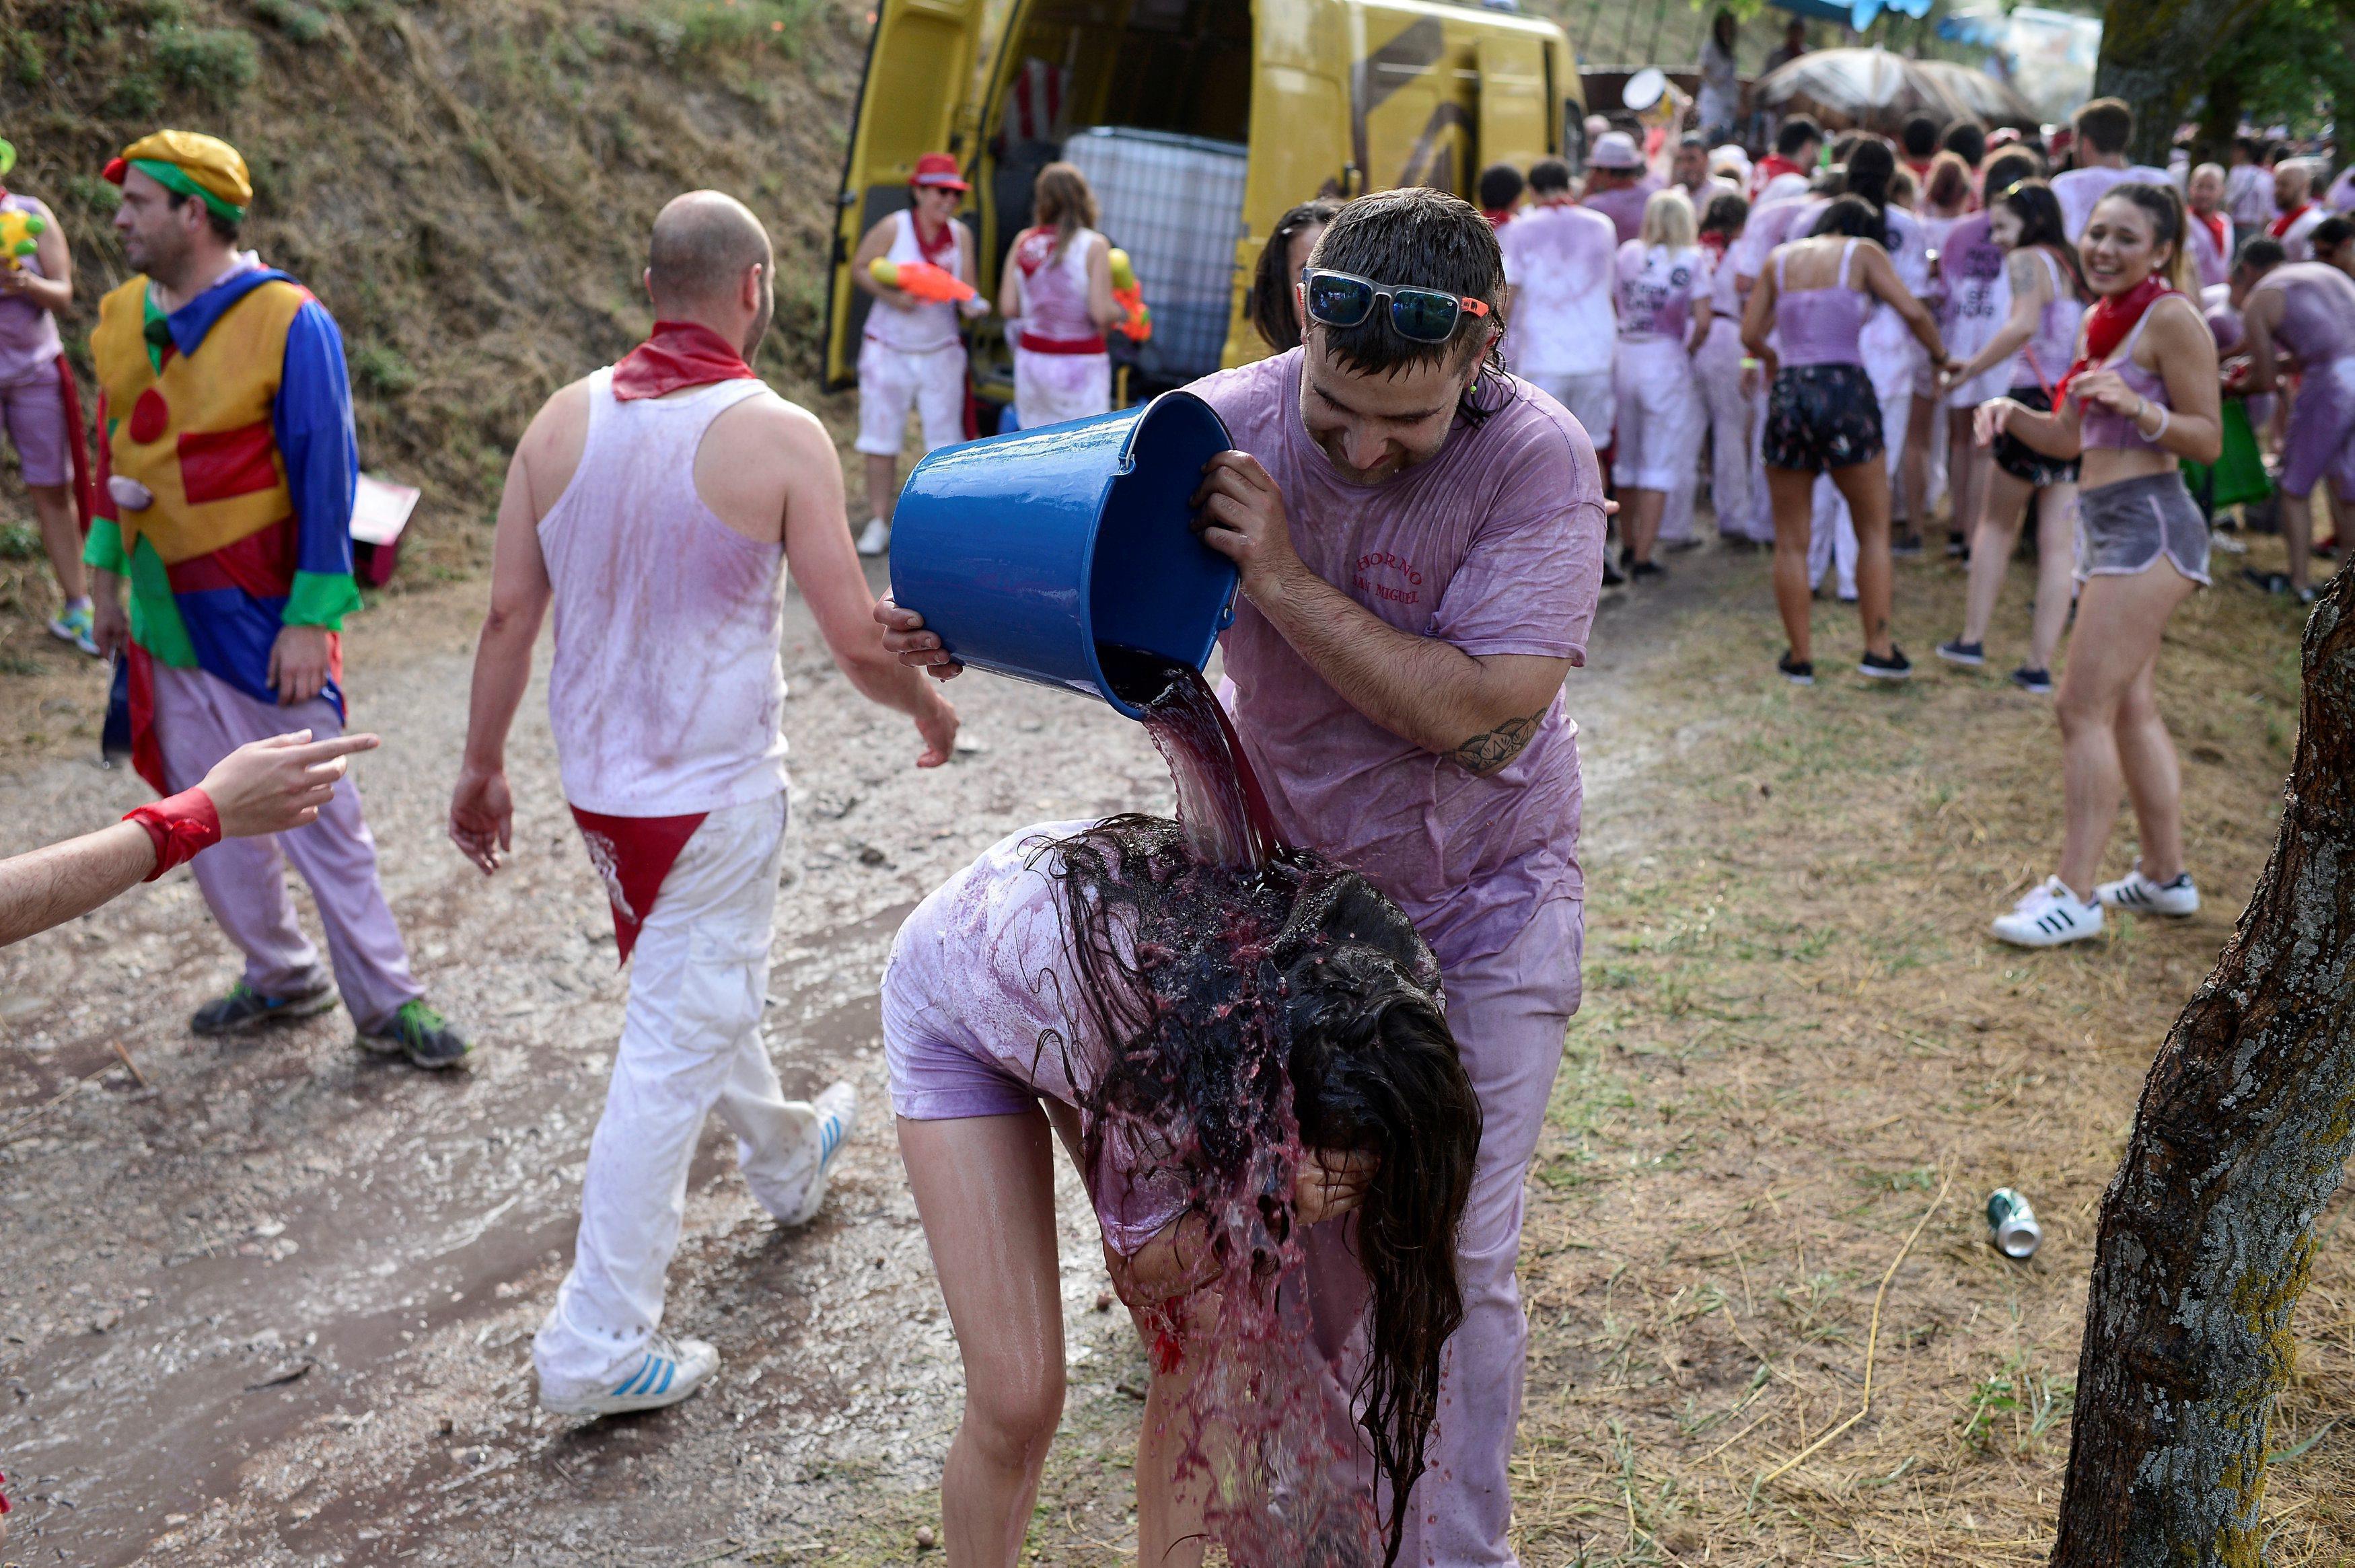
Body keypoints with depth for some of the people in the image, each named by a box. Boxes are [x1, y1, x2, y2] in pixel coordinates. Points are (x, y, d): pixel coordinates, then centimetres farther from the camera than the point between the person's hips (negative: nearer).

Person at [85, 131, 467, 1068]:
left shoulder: (288, 322, -14)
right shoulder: (122, 320, 6)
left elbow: (326, 477, -14)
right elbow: (114, 454, 17)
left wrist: (312, 618, -17)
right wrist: (106, 575, 14)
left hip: (262, 620, -6)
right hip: (167, 621, 6)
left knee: (321, 816, -1)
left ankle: (386, 1003, 10)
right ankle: (281, 977, 29)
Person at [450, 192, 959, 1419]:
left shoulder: (564, 419, -3)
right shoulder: (779, 438, -17)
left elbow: (508, 614, 0)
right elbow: (859, 644, -15)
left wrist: (482, 768, 11)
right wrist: (932, 711, 5)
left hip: (595, 779, 6)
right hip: (714, 789, -6)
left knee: (701, 984, 27)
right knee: (673, 1050, 2)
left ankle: (785, 1156, 52)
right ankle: (597, 1345, 8)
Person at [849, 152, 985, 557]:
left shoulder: (961, 235, 0)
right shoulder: (892, 229, -10)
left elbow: (967, 291, 3)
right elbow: (859, 269, -4)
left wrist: (971, 305, -21)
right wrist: (891, 295, -20)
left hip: (941, 352, 2)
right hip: (889, 351, -2)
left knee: (944, 440, 2)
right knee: (881, 440, 2)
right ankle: (879, 521, 12)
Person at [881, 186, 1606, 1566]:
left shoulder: (1538, 461, -22)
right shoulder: (1233, 421, -13)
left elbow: (1484, 718, -30)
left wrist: (1282, 578, -31)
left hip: (1482, 907, -2)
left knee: (1455, 1259, 1)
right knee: (1301, 1229, 8)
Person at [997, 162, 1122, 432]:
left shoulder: (1023, 242, 3)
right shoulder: (1093, 245, -9)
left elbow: (1008, 307, 2)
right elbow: (1101, 313, -14)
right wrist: (1121, 312, 7)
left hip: (1031, 359, 5)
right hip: (1079, 362, -4)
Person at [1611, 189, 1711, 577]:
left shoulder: (1626, 253, 5)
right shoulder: (1691, 260, -4)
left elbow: (1614, 307, 7)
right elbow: (1702, 322, -10)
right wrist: (1687, 351, 6)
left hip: (1623, 357, 4)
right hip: (1666, 363, -4)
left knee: (1627, 458, 16)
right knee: (1659, 462, 1)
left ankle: (1629, 548, 27)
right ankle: (1642, 559, -3)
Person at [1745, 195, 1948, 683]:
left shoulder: (1780, 258, 15)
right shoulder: (1862, 252, 7)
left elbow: (1750, 334, 13)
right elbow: (1912, 311, -1)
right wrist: (1940, 355, 17)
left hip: (1788, 393, 2)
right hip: (1845, 391, -2)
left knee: (1790, 543, 10)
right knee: (1874, 531, 12)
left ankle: (1800, 657, 14)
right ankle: (1878, 648, 10)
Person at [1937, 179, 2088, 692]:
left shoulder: (2028, 260, -5)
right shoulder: (2076, 266, 18)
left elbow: (2024, 324, -24)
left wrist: (1972, 367, -18)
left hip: (2037, 399, -6)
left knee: (1996, 522, 13)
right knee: (2059, 543, 4)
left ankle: (1972, 639, 15)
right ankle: (2040, 665, 4)